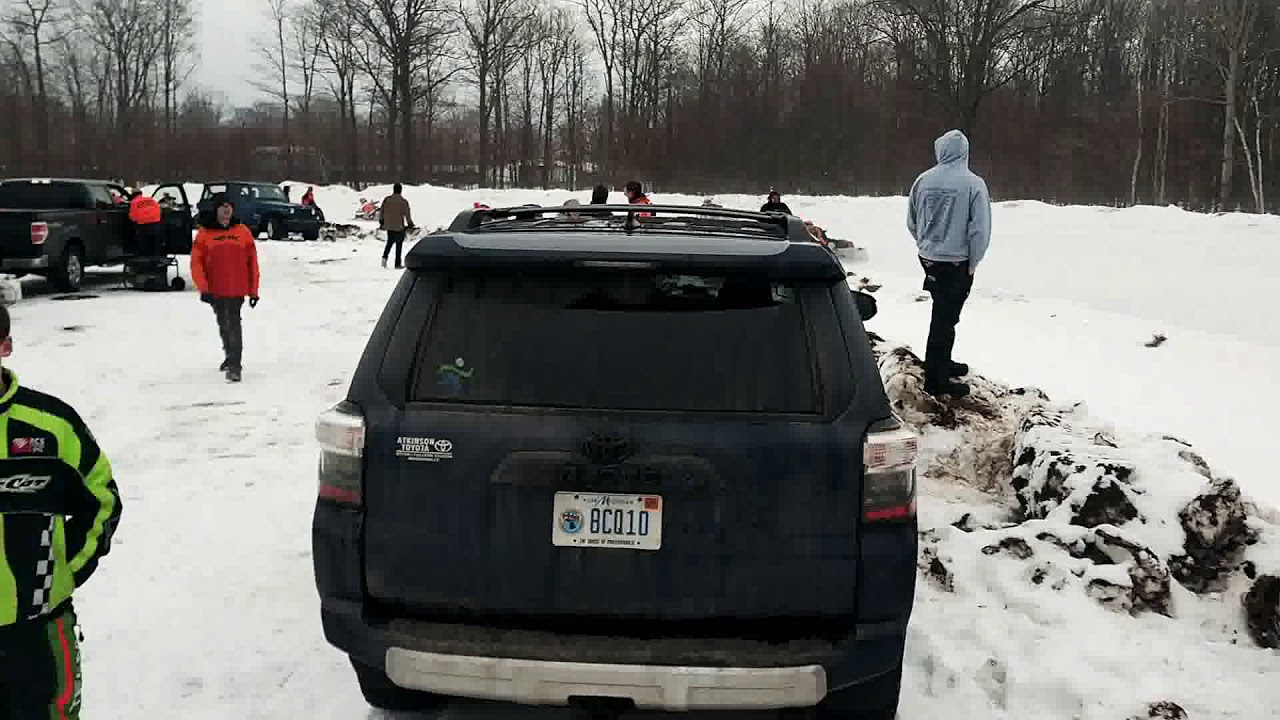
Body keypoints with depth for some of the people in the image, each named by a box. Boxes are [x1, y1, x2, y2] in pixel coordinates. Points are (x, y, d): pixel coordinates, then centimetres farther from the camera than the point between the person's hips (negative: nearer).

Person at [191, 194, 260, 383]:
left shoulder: (243, 232, 2)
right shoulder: (204, 234, 1)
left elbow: (252, 263, 6)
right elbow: (196, 263, -2)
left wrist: (253, 290, 5)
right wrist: (203, 288, -12)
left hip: (237, 289, -2)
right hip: (215, 290, 2)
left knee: (233, 324, -13)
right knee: (223, 324, 17)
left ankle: (235, 365, -15)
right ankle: (230, 356, 37)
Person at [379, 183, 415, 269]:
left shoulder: (387, 199, -1)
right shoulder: (403, 202, -12)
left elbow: (382, 212, 7)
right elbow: (407, 215, -9)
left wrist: (381, 222, 20)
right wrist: (410, 225, 4)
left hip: (389, 226, 3)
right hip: (399, 227, -3)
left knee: (390, 242, 20)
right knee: (399, 244, 6)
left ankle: (384, 256, -3)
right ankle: (398, 264, 8)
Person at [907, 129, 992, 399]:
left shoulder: (923, 180, -3)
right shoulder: (973, 184, -15)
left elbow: (912, 222, 7)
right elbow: (980, 229, -14)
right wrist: (973, 262, -1)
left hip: (929, 258, 5)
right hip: (957, 262, -5)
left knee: (943, 313, 21)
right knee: (945, 318, 2)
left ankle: (942, 363, 36)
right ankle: (936, 379, 8)